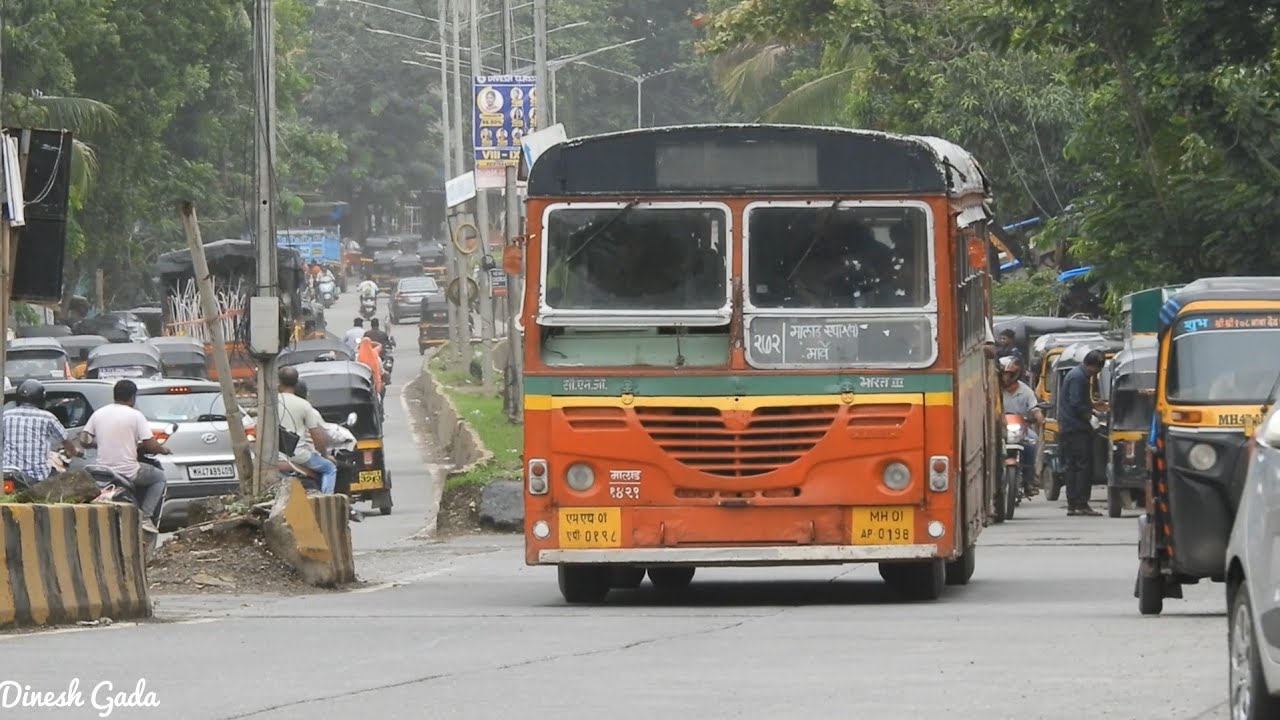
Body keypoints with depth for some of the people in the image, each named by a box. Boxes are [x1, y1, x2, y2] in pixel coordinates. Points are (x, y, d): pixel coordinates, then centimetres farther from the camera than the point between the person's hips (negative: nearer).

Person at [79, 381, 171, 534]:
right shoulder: (136, 416, -7)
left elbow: (84, 441, 5)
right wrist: (163, 450, 12)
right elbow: (151, 445, -9)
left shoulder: (98, 414, 5)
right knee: (159, 477, 20)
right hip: (128, 472, -4)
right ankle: (145, 517, 6)